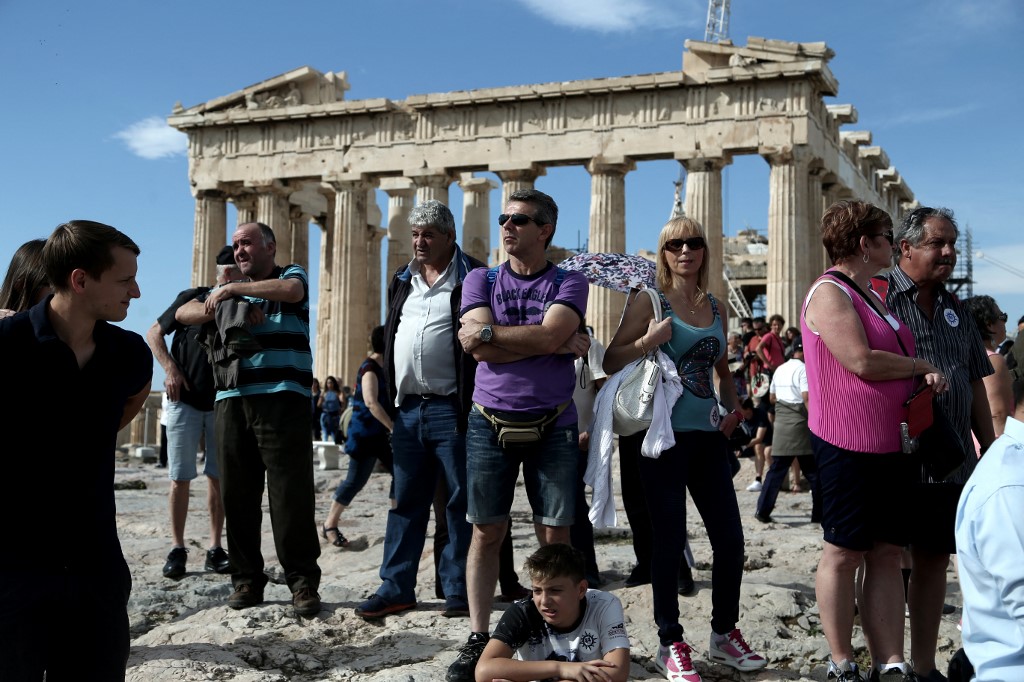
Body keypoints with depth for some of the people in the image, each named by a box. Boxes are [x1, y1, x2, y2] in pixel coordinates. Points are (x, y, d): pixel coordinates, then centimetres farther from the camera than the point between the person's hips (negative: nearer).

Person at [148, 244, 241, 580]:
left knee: (218, 477, 4)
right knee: (180, 478, -2)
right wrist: (170, 369, -8)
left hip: (222, 404, 2)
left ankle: (215, 551, 10)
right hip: (185, 401, -2)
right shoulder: (193, 298, -2)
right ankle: (177, 549, 5)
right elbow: (153, 333, 5)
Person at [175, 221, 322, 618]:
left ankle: (303, 583, -1)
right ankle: (246, 580, 13)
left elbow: (291, 290, -15)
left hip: (282, 401, -5)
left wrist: (232, 290, -10)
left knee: (291, 495, -6)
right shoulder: (231, 290, 24)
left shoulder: (291, 275, 11)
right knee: (237, 496, 4)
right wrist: (226, 308, -7)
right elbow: (184, 313, 11)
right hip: (231, 402, 5)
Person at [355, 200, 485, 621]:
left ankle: (458, 590, 9)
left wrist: (477, 405, -12)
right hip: (408, 409, 6)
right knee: (406, 502, 9)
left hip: (453, 409, -6)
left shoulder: (472, 278, -2)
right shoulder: (402, 282, 17)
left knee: (459, 502, 2)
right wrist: (389, 399, 15)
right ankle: (396, 588, 14)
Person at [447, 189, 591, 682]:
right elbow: (480, 350, -10)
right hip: (490, 422, 1)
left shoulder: (569, 284, 3)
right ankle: (478, 641, 11)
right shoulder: (480, 280, 6)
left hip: (553, 426, -1)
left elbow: (549, 334, -17)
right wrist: (560, 344, -11)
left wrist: (489, 332, -12)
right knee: (486, 531, 4)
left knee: (554, 535, 1)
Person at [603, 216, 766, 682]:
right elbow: (611, 362, -6)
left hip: (709, 435, 5)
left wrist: (734, 407, 9)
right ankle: (670, 644, 12)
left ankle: (724, 634, 24)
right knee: (669, 540, 0)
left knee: (730, 538, 6)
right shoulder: (651, 303, -2)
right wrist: (647, 342, -21)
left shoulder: (717, 310, 12)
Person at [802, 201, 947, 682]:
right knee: (845, 552, 1)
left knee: (887, 553, 7)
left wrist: (922, 375, 3)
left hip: (891, 443, 9)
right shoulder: (829, 293, -11)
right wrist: (921, 366, -6)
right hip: (848, 444, -9)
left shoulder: (874, 295, 17)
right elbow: (862, 362, -21)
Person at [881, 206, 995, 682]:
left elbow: (975, 386, 19)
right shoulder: (878, 298, -6)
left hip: (951, 461, 7)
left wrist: (990, 449, 16)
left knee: (934, 559, 12)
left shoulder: (954, 311, 16)